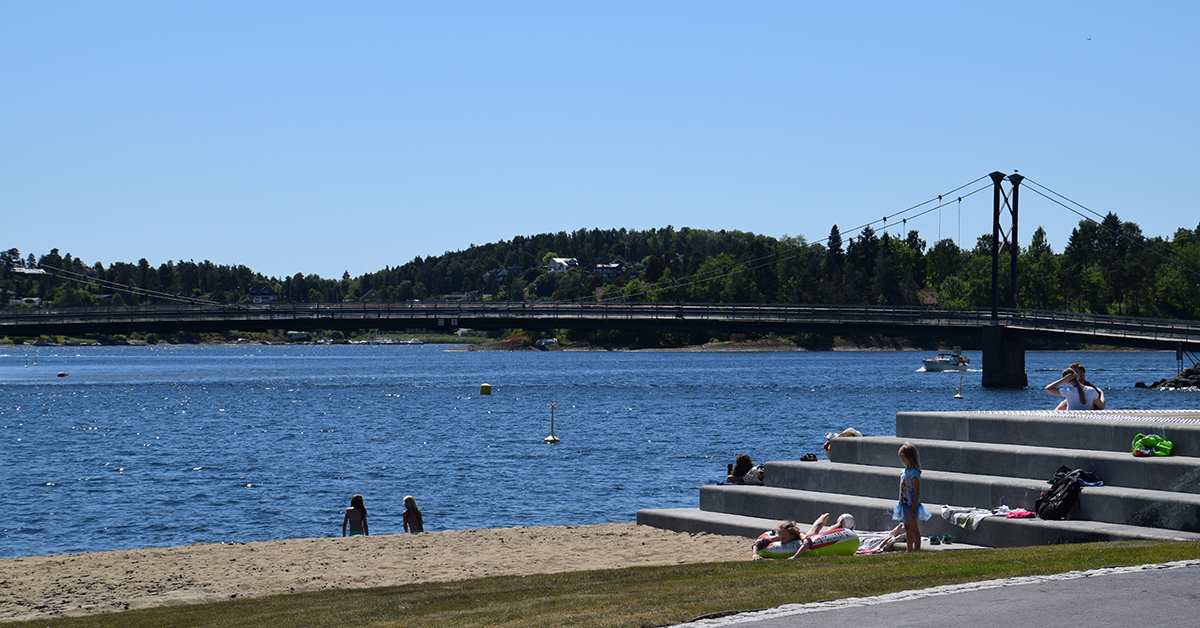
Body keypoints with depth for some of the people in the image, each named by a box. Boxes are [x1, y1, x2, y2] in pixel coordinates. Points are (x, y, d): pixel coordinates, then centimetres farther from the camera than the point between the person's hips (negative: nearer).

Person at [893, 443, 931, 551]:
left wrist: (913, 508, -22)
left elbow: (917, 492, -20)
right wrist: (901, 503, 18)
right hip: (904, 505, 9)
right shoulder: (904, 472, 8)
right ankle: (910, 550, 24)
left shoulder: (913, 473, -19)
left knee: (914, 528, -4)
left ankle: (917, 550, 1)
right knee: (907, 529, 15)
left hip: (912, 505, -9)